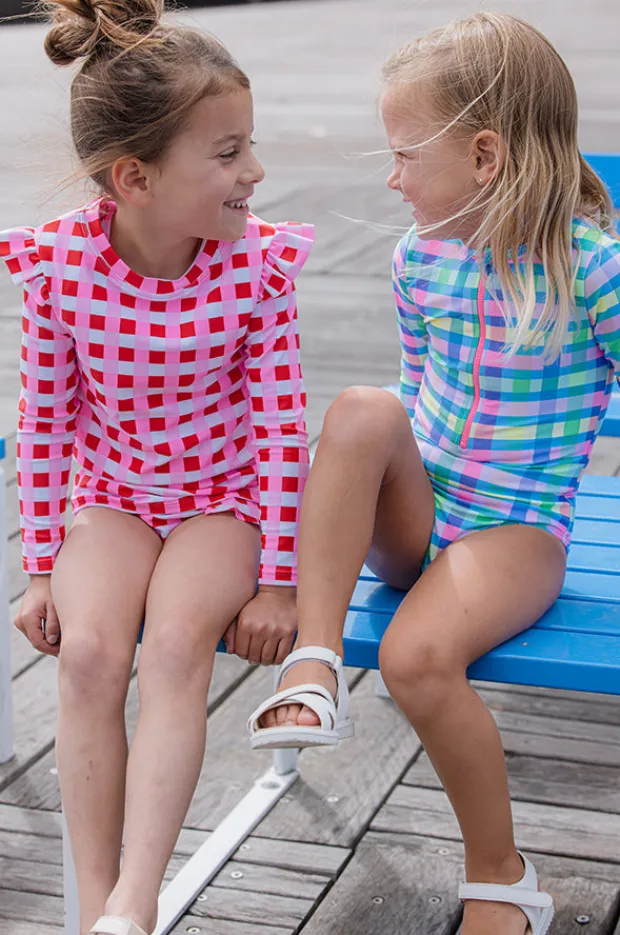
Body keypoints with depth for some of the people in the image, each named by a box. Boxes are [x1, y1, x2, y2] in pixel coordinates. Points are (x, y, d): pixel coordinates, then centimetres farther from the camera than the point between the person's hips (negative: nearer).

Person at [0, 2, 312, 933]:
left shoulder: (257, 263, -18)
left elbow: (282, 424, -12)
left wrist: (277, 578, -12)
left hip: (226, 496, -1)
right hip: (114, 495, 1)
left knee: (174, 644, -26)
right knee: (88, 650, -23)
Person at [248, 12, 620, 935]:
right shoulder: (419, 256, 3)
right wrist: (397, 491, 13)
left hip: (516, 532, -5)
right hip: (414, 516, 5)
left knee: (418, 655, -32)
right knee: (365, 409, -27)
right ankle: (315, 667, -26)